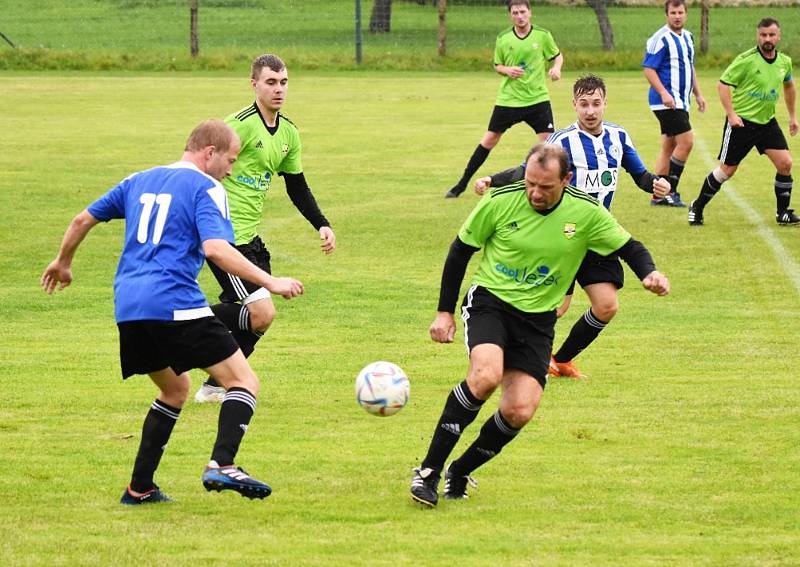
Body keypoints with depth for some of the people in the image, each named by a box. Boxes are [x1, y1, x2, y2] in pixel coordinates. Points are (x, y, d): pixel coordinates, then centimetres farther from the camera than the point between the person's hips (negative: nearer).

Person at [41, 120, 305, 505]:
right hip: (175, 305, -8)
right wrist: (271, 283, -15)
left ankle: (140, 488, 18)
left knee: (175, 389, 25)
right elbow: (216, 249, -17)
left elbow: (83, 220, 26)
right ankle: (222, 466, -25)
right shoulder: (205, 188, -1)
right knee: (244, 382, -4)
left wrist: (63, 263, 43)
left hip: (128, 308, 8)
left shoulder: (141, 181, 21)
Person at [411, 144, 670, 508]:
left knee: (520, 411, -11)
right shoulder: (500, 201, -12)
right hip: (489, 300, -3)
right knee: (486, 375, -31)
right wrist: (444, 311, 1)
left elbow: (629, 248, 4)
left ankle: (460, 472, 14)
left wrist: (649, 274, -18)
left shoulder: (587, 213, -8)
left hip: (538, 317, 3)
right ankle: (429, 471, -23)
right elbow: (461, 249, 1)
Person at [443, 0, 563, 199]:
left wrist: (556, 68, -12)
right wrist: (507, 70, -11)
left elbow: (558, 56, 9)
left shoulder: (542, 35, -4)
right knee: (489, 139, 4)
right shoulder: (503, 38, -1)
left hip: (537, 98, -1)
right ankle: (462, 184, 14)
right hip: (508, 98, 1)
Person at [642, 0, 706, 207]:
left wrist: (698, 94, 23)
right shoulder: (660, 39, -12)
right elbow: (648, 69, -15)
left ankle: (659, 195, 14)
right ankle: (670, 191, -8)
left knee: (669, 147, 10)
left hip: (681, 102, 9)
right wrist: (663, 93, -26)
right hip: (667, 102, -9)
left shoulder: (687, 37, 15)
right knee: (686, 142, -13)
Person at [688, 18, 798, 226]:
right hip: (741, 121, -5)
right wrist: (731, 114, -22)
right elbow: (723, 84, -14)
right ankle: (697, 208, 17)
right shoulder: (746, 60, -16)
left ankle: (783, 213, 8)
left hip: (767, 121, 5)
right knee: (727, 170, -1)